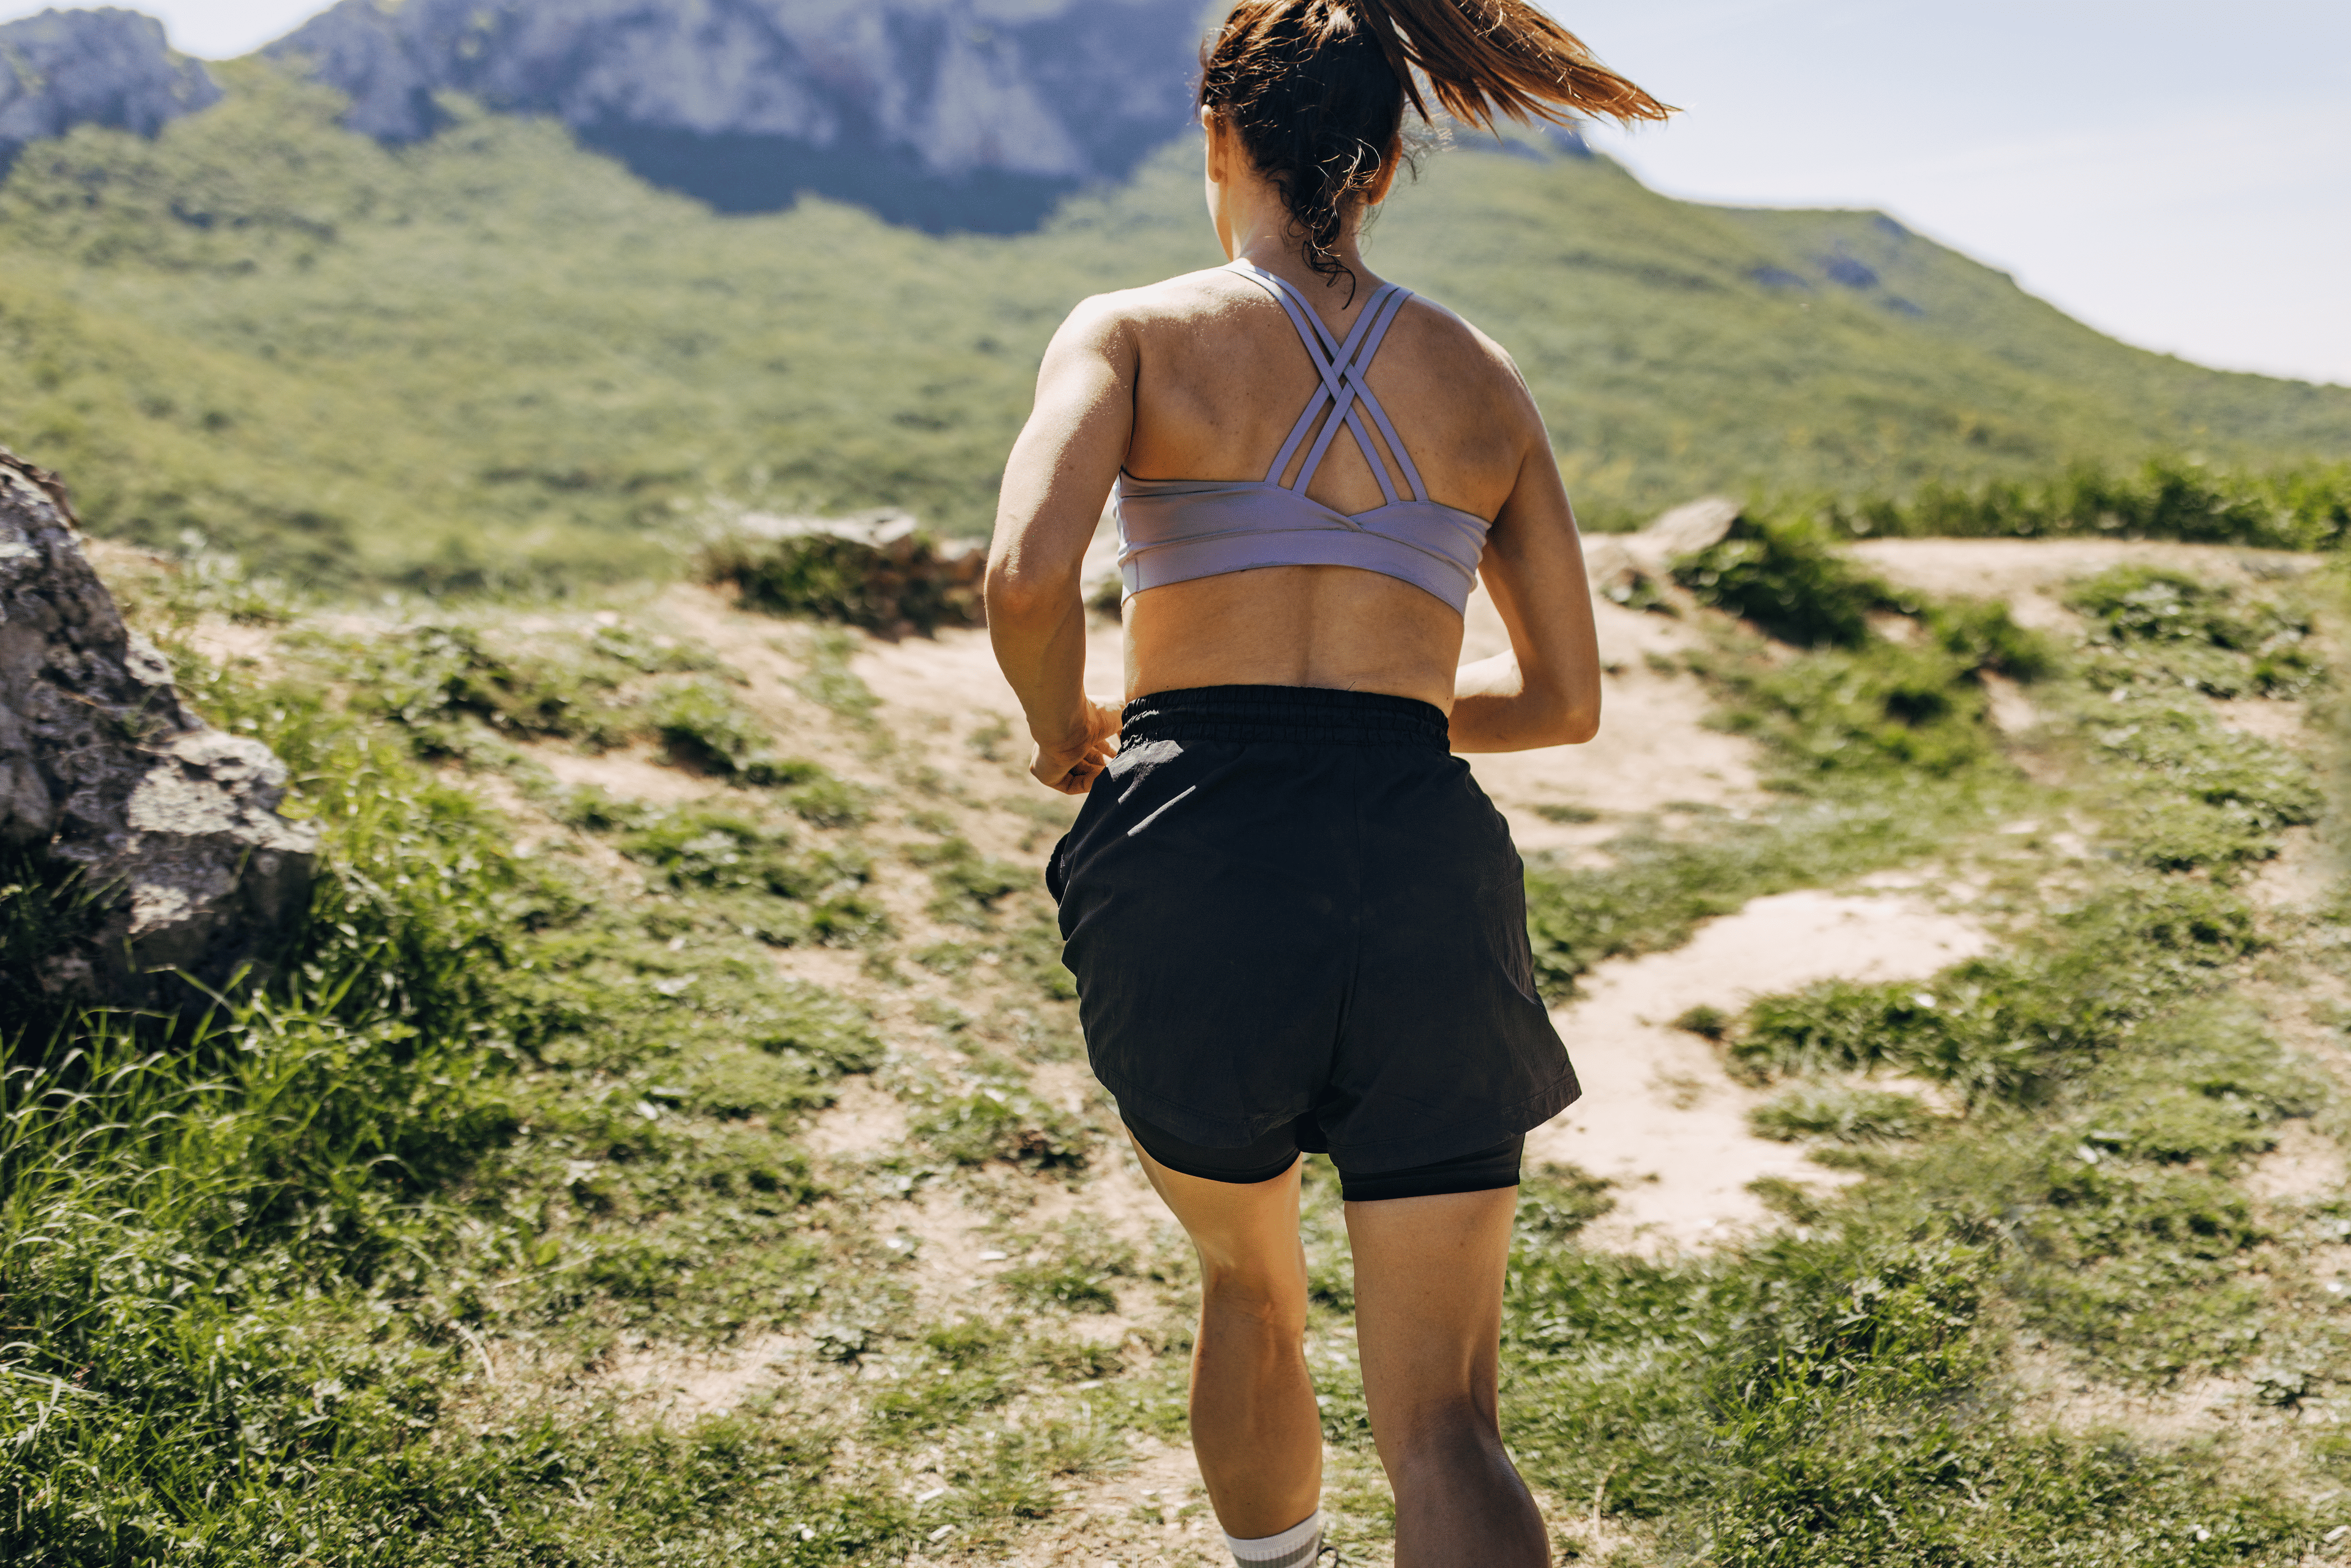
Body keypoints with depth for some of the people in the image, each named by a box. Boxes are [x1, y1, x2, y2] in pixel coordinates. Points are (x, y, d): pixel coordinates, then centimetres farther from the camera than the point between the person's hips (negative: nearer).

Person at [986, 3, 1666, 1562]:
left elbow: (1028, 577, -15)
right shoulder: (1481, 372, 13)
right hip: (1424, 867, 1)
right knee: (1443, 1426, 7)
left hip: (1192, 862, -1)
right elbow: (1567, 699, 15)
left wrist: (1065, 730, 6)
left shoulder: (1134, 330, 4)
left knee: (1247, 1277, 29)